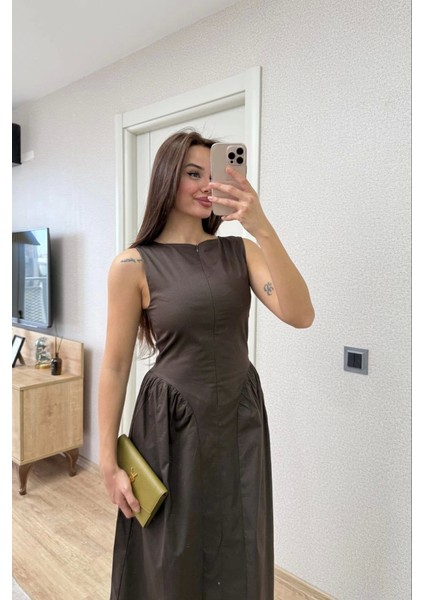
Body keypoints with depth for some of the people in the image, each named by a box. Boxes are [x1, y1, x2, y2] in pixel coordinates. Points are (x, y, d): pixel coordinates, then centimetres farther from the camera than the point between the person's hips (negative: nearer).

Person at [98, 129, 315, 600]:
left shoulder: (239, 251, 0)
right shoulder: (134, 265, -9)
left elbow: (300, 315, -14)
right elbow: (115, 366, -7)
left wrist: (263, 230, -24)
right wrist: (109, 463, -4)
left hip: (241, 419, 4)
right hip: (173, 424, -3)